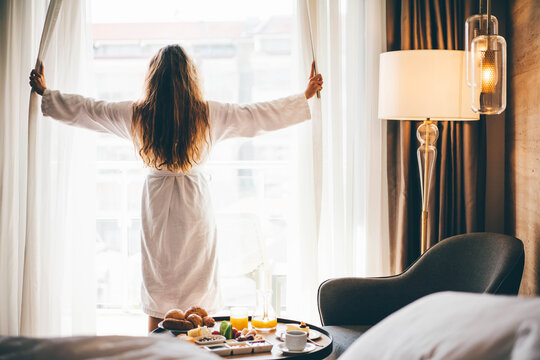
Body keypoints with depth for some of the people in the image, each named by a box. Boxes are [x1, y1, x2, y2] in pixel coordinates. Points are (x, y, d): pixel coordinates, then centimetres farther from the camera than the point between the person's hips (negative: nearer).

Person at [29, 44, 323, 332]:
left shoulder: (136, 114, -7)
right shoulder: (208, 114, -9)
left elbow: (83, 109, 6)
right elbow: (263, 116, 0)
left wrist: (44, 92, 22)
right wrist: (305, 96, 12)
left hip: (157, 203, 1)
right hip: (195, 205, -1)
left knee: (157, 291, 11)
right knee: (198, 288, 9)